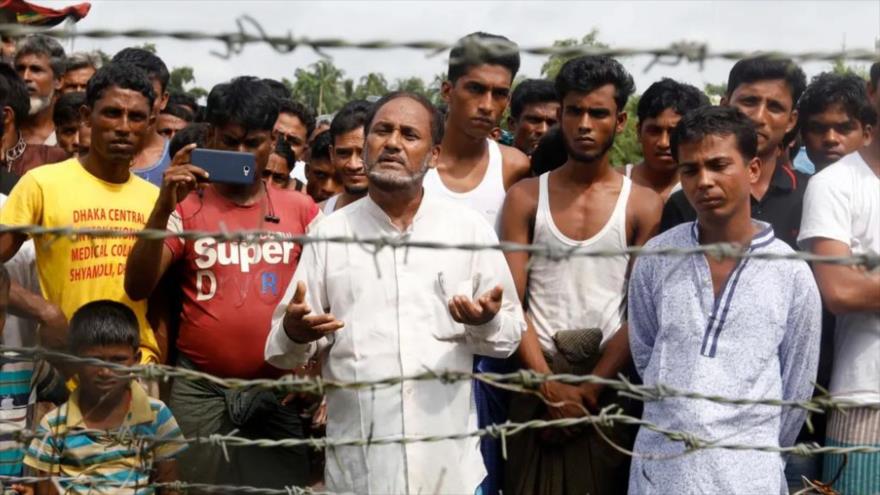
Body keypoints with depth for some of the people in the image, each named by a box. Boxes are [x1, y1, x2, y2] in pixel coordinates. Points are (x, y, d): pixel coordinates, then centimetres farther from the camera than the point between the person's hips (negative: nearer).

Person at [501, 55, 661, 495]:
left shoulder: (643, 206, 1)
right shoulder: (526, 197, 3)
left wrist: (591, 386, -11)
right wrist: (550, 384, -10)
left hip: (610, 387, 0)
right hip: (537, 382, 1)